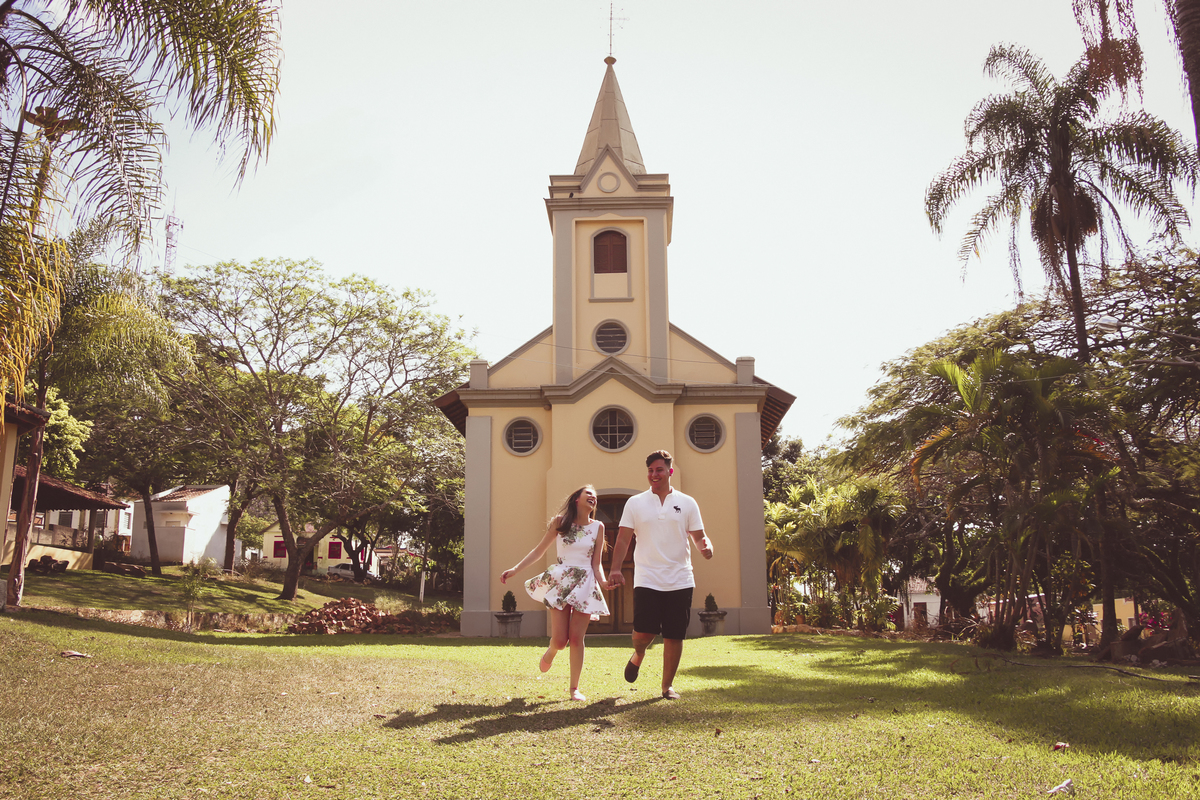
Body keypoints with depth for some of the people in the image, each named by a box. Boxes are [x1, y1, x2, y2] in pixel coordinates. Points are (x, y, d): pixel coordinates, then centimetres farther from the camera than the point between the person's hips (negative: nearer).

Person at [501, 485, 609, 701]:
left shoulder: (597, 527, 3)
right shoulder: (560, 521, 0)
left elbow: (596, 562, 4)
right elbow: (539, 550, 4)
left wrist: (603, 581, -16)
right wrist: (514, 569, -2)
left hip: (585, 585, 1)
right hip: (560, 582, -1)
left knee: (576, 638, -2)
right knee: (560, 639, -4)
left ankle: (575, 688, 10)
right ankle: (550, 653, 33)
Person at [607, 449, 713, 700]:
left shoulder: (687, 503, 7)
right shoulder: (635, 503, 5)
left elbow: (699, 536, 7)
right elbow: (623, 538, 2)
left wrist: (706, 547, -17)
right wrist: (616, 569, -10)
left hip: (680, 581, 1)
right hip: (647, 580, -1)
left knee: (675, 636, 3)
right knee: (644, 632, -10)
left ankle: (667, 685, 20)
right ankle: (638, 655, 25)